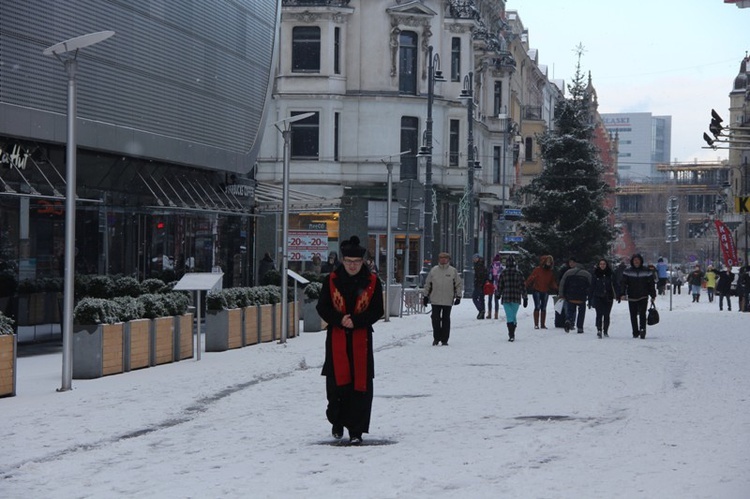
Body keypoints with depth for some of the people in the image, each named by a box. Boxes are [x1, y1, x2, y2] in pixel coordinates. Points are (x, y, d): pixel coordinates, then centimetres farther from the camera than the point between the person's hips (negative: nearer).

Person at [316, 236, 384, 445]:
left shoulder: (372, 282, 1)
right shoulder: (332, 280, 2)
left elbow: (377, 311, 0)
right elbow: (322, 308, 3)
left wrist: (356, 321, -15)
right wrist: (339, 320, -14)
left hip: (361, 338, 0)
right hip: (336, 338, 0)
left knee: (360, 383, -4)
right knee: (337, 381, 0)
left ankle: (356, 430, 2)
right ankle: (337, 422, 23)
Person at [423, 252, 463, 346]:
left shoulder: (453, 271, 3)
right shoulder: (433, 270, 6)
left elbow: (459, 284, 6)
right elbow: (427, 284, 12)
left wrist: (458, 296, -2)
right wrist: (426, 296, 9)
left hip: (448, 300, -1)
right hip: (435, 300, 1)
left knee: (446, 320, 5)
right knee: (435, 319, -2)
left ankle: (444, 340, 10)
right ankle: (436, 338, 10)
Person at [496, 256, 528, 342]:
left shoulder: (503, 273, -2)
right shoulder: (519, 273, 1)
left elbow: (499, 286, 3)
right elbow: (523, 286, 2)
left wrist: (499, 294, 23)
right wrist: (525, 298, 7)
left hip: (506, 298, -2)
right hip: (516, 299, 2)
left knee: (509, 316, -2)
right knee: (514, 316, 15)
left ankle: (511, 335, -15)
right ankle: (512, 334, 21)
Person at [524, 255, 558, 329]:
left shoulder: (551, 272, 8)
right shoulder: (537, 269, -6)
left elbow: (552, 282, 11)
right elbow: (531, 278, -6)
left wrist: (555, 288, -6)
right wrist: (526, 286, -12)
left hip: (545, 292, 5)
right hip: (536, 291, -5)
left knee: (543, 308, 8)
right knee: (537, 307, -10)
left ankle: (542, 324, 13)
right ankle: (536, 324, -7)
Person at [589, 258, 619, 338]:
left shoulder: (610, 274, 5)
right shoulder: (595, 274, 4)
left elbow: (615, 285, 2)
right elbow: (591, 287, 6)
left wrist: (618, 295, -11)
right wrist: (590, 300, 5)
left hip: (608, 298, 1)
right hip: (598, 298, -1)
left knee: (606, 315, 4)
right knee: (599, 314, -15)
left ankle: (605, 332, 16)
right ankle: (599, 330, -21)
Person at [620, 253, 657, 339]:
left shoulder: (646, 271, 3)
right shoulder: (627, 272, 3)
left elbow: (651, 284, 7)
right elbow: (623, 283, -1)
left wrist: (653, 296, 4)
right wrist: (622, 294, -13)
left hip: (643, 297, -2)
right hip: (632, 298, 2)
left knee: (642, 314, -15)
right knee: (633, 316, 5)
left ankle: (642, 330, -22)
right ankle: (635, 332, 13)